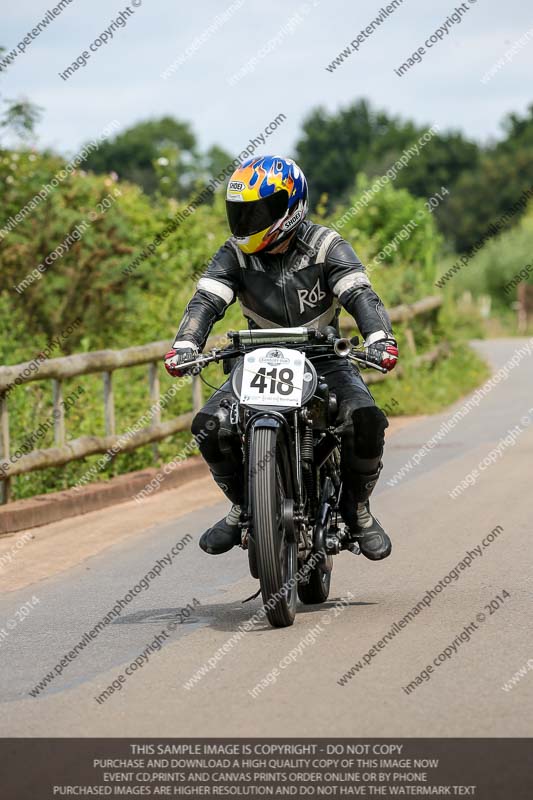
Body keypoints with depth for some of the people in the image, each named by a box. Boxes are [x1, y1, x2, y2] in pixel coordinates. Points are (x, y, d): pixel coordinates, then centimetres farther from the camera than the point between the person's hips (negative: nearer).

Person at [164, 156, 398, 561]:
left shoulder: (326, 246, -9)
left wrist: (380, 338, -41)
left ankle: (358, 508, -5)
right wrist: (185, 345, -34)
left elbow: (360, 295, -21)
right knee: (210, 426, -21)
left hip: (325, 358, -2)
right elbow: (206, 300, -14)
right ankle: (242, 507, 3)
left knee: (366, 420, -30)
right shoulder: (234, 255, -2)